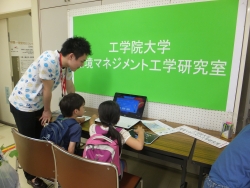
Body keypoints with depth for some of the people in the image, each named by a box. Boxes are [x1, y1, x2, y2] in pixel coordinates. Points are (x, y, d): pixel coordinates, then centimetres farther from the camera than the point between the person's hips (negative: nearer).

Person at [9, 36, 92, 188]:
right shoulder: (49, 61, -32)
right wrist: (47, 111, -8)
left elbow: (70, 88, 7)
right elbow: (47, 89, -23)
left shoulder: (67, 66, -5)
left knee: (40, 138, 17)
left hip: (37, 104, 8)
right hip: (22, 105, -7)